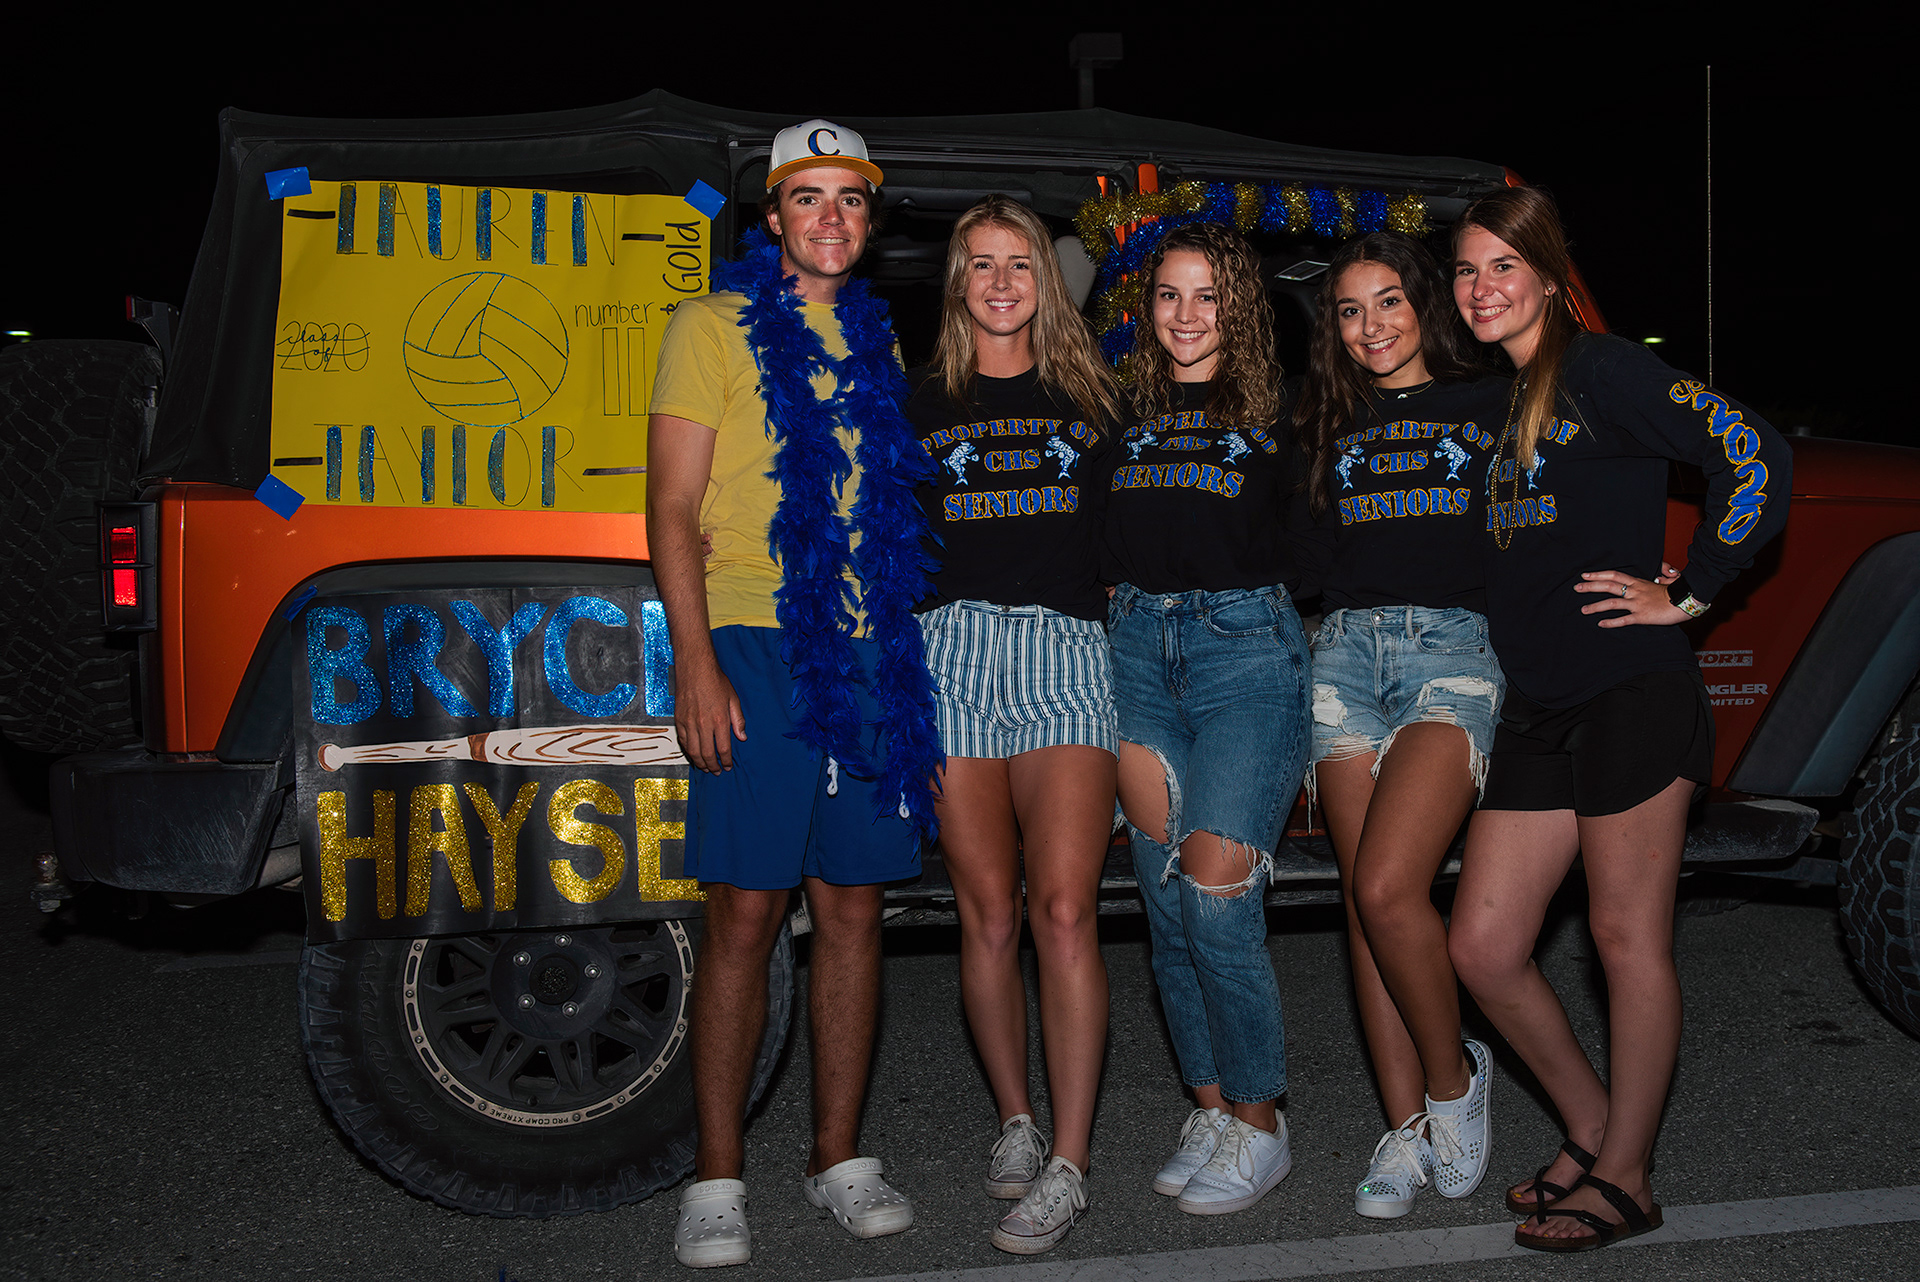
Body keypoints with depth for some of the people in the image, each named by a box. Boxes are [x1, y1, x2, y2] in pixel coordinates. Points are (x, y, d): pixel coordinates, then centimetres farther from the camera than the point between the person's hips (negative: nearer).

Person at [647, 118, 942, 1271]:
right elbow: (674, 509, -2)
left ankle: (840, 1156, 18)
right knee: (745, 914, -5)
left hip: (873, 653, 5)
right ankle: (717, 1182, 5)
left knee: (855, 907, 6)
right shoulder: (716, 328, 4)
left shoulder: (877, 343, 19)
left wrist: (905, 639, 12)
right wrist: (696, 660, -13)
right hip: (760, 648, -4)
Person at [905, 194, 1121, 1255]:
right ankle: (1015, 1120, 19)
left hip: (1067, 650, 0)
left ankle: (1066, 1167, -8)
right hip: (952, 650, 1)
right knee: (988, 914, 0)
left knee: (1064, 910, -12)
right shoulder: (920, 401, 16)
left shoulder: (1089, 398, 18)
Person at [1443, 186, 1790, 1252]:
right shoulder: (1497, 402, 17)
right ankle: (1592, 1132, 24)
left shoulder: (1602, 371, -5)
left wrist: (1687, 593, -11)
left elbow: (1756, 457, -13)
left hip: (1632, 695, -8)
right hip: (1537, 712, 8)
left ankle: (1624, 1179, 13)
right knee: (1481, 949, 6)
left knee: (1627, 938, 1)